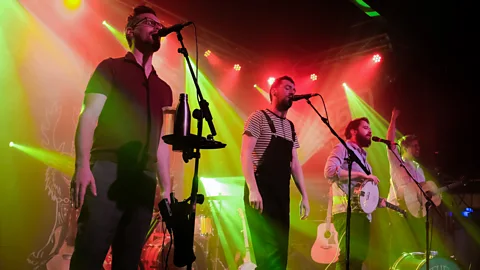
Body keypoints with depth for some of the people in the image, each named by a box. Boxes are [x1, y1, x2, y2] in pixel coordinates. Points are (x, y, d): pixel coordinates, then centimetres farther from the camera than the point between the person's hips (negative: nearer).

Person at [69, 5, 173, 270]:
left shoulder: (163, 88, 23)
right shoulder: (111, 67, 10)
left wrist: (166, 187, 14)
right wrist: (82, 165, -16)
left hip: (145, 179, 5)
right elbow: (89, 116, -1)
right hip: (108, 170, -4)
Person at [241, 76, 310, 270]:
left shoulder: (290, 127, 19)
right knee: (269, 250, -11)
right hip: (262, 191, -7)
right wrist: (252, 189, -21)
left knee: (280, 249, 6)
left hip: (282, 194, 7)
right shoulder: (259, 118, -2)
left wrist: (304, 196, 12)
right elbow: (245, 154, -11)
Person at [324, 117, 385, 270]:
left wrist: (376, 201, 10)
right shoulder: (343, 148, 1)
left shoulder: (362, 156, 26)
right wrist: (361, 175, -15)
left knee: (359, 257, 5)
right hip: (346, 211, -9)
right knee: (349, 256, -15)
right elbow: (329, 171, -17)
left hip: (363, 212, 9)